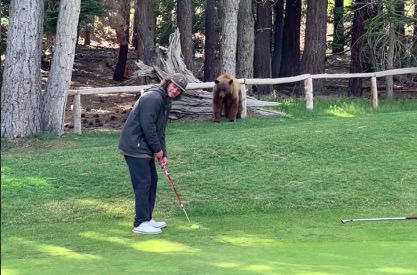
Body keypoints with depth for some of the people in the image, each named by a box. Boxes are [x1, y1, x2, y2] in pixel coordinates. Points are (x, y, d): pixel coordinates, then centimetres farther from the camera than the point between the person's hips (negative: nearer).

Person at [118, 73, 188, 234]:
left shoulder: (166, 103, 17)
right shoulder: (153, 98, -17)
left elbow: (160, 130, 19)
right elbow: (147, 126, -22)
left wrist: (163, 154, 9)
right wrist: (158, 149, -13)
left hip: (145, 148, 11)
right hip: (135, 146, -11)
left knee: (152, 180, 14)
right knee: (143, 183, -9)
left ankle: (147, 219, 23)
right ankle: (140, 223, -6)